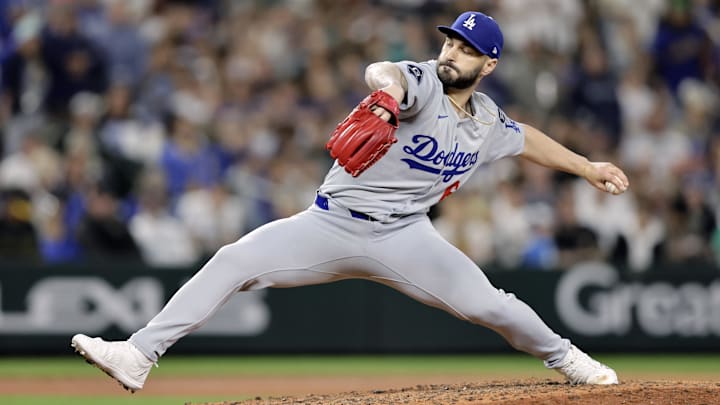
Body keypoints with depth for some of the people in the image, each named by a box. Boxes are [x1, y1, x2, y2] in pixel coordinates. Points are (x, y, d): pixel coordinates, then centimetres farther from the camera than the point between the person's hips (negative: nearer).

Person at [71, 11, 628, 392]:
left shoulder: (487, 123, 6)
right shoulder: (424, 84, -11)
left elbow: (527, 139, 29)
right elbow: (381, 72, -36)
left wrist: (588, 167, 32)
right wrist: (388, 89, -61)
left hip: (403, 236, 3)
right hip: (332, 223, -3)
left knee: (486, 304, -11)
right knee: (234, 261, -19)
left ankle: (562, 358, 18)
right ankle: (139, 355, -21)